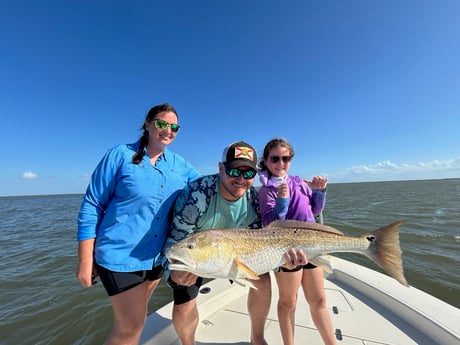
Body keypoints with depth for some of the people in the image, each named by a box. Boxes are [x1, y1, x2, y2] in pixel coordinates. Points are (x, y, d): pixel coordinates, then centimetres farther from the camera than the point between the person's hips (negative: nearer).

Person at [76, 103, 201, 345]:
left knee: (135, 317, 24)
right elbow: (92, 205, -8)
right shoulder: (121, 155, -10)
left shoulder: (179, 164, 1)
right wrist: (85, 260, -8)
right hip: (120, 255, -4)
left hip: (158, 256, 5)